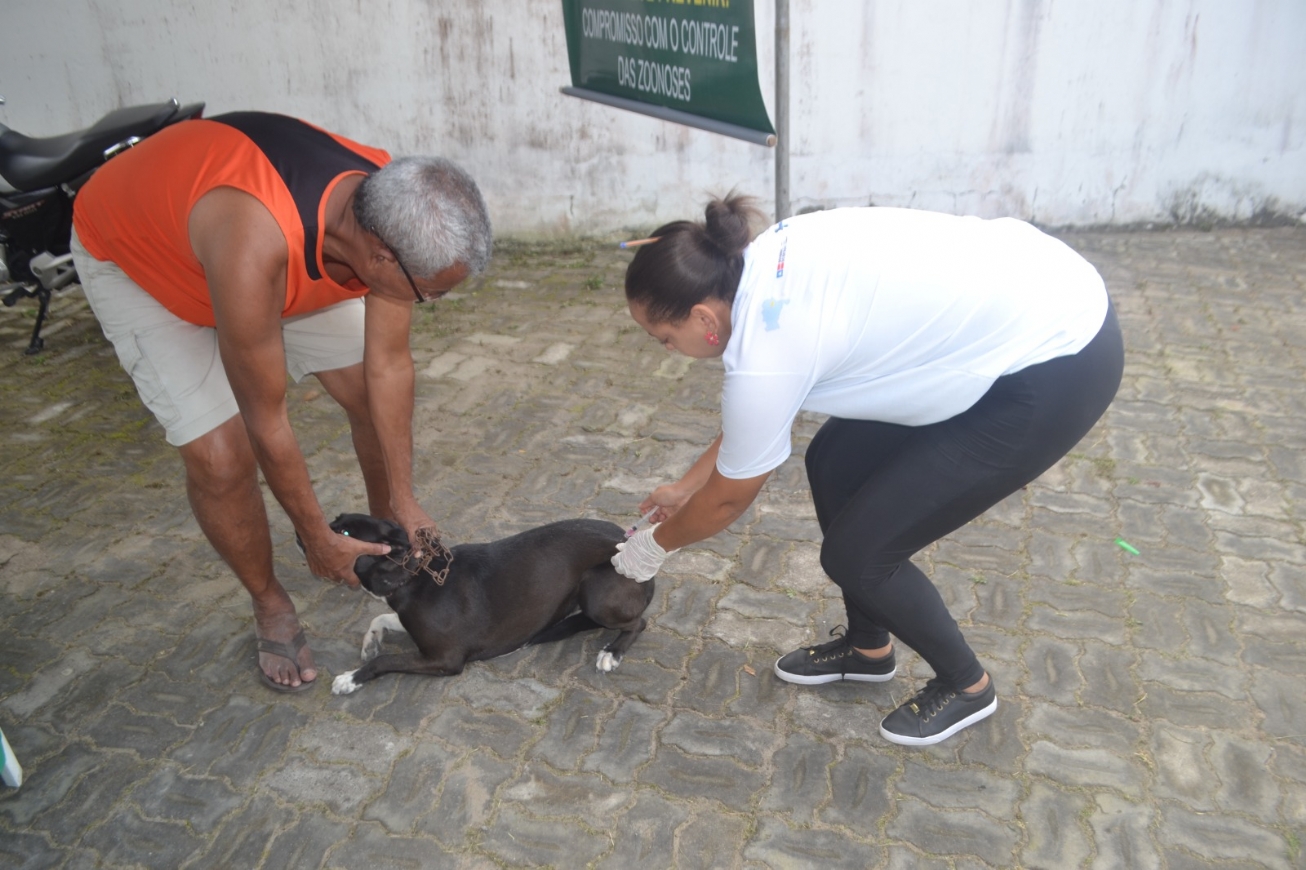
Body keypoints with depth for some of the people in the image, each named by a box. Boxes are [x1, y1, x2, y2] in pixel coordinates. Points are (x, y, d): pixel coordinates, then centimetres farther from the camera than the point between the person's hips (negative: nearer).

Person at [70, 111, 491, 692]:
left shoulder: (392, 218, -28)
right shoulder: (254, 250, -46)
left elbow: (388, 367, -15)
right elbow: (267, 422, -32)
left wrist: (405, 503, -9)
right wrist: (317, 539, -18)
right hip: (129, 254, -5)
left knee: (372, 395, 0)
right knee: (221, 456, -16)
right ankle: (270, 606, 12)